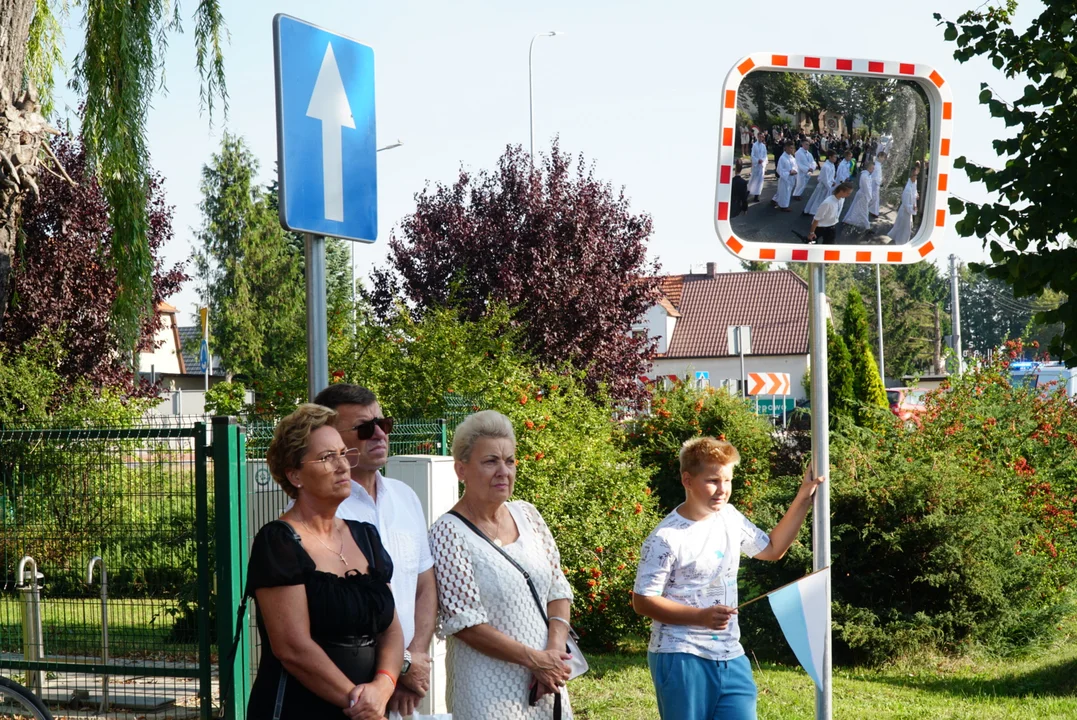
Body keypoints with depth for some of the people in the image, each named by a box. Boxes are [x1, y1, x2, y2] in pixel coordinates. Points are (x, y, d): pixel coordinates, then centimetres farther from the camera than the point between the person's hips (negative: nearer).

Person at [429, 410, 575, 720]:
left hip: (547, 682, 5)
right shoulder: (448, 532, -10)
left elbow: (558, 590, 8)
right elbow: (464, 623, -14)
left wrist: (555, 652, -8)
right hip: (491, 691, -5)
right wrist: (535, 659, -14)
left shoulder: (526, 514, 8)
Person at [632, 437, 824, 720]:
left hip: (730, 657, 6)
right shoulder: (665, 539, -14)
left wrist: (803, 499, 16)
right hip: (681, 658, -6)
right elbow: (643, 601, -13)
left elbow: (772, 549, 23)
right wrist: (701, 616, -24)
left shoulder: (730, 518, 8)